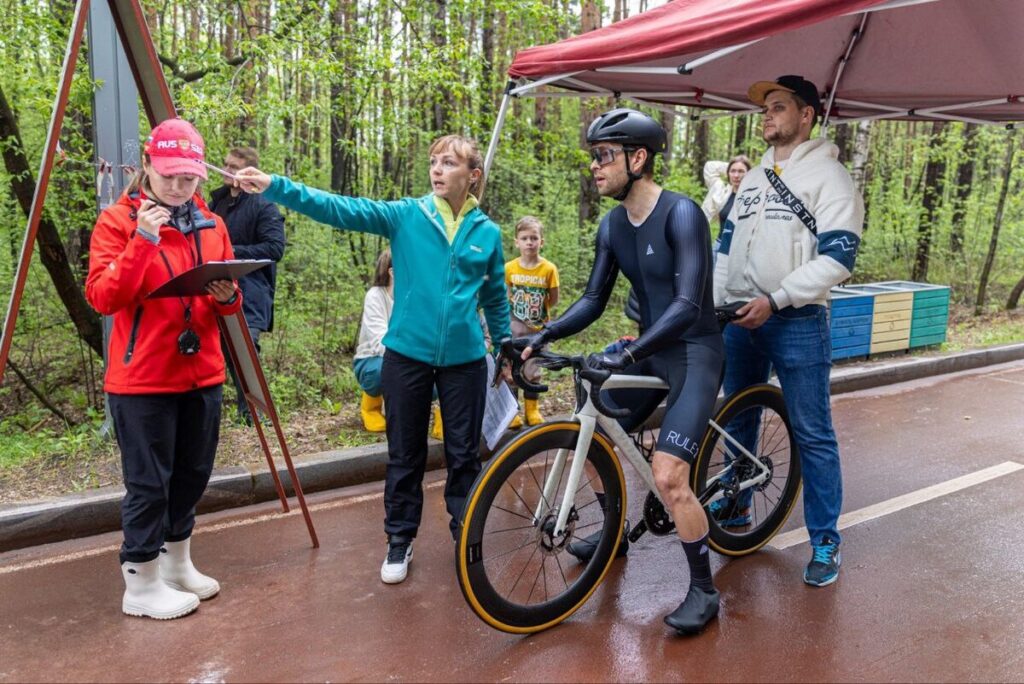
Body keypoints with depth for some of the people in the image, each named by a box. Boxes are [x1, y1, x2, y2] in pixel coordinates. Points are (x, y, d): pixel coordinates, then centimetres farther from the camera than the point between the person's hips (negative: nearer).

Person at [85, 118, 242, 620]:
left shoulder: (211, 224, 10)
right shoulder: (118, 219, -6)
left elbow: (227, 301, 15)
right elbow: (102, 297, -15)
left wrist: (227, 296, -9)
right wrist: (142, 241, -25)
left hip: (202, 376, 6)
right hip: (141, 379, -6)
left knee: (191, 476, 15)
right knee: (149, 483, 0)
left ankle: (178, 565, 33)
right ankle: (142, 586, 16)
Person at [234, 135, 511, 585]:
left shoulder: (487, 232, 3)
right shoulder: (405, 215, -1)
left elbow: (495, 298, 14)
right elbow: (342, 209, -11)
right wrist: (276, 188, -22)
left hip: (464, 360, 1)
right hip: (406, 354, 0)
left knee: (464, 455, 11)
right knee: (405, 455, 10)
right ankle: (400, 540, 27)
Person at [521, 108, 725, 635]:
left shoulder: (681, 214, -20)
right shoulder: (612, 225, 3)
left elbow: (688, 304, -28)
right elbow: (594, 299, 5)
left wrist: (627, 356, -38)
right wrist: (541, 337, -9)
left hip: (694, 351, -8)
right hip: (649, 349, 8)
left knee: (668, 477, -17)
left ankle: (704, 590, 5)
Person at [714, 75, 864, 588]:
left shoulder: (827, 176, -5)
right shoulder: (754, 178, 16)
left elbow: (837, 258, -15)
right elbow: (726, 246, 20)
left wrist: (775, 300, -21)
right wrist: (712, 303, 10)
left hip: (796, 323, -7)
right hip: (740, 319, 7)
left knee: (811, 434, -1)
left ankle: (825, 540, 11)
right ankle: (736, 506, 35)